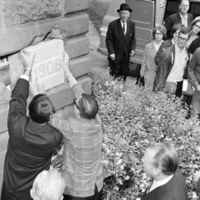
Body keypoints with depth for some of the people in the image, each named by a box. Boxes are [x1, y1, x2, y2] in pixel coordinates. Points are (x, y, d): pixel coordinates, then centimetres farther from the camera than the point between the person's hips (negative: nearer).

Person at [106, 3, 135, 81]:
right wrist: (111, 52, -19)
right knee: (115, 74, 9)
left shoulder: (132, 24, -4)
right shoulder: (112, 25, -16)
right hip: (115, 54, -3)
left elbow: (132, 38, 7)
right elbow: (108, 40, -11)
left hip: (126, 54, 4)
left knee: (125, 73, 16)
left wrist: (132, 49, -6)